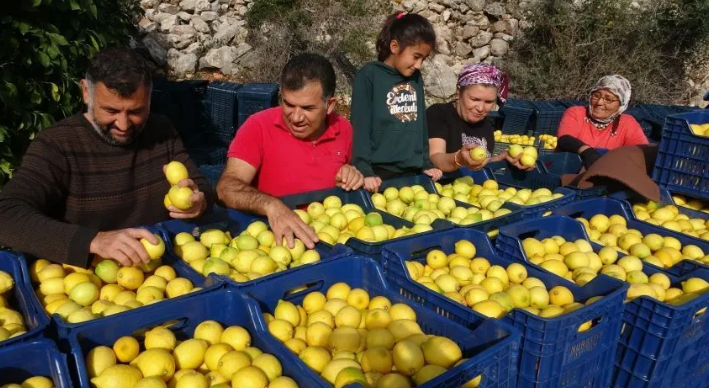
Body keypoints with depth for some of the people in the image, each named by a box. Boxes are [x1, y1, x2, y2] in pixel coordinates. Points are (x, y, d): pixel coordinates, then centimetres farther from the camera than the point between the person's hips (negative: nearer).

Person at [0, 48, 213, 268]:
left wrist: (198, 201, -17)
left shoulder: (162, 132, 3)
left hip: (162, 265, 3)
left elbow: (201, 187, 6)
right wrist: (94, 241, -35)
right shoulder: (56, 144, -9)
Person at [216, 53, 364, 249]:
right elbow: (227, 187, -21)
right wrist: (270, 205, -38)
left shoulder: (343, 129, 0)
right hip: (275, 236, -3)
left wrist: (349, 179, -6)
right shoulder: (259, 126, -11)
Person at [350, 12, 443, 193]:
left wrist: (426, 163, 15)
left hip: (411, 171, 5)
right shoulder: (369, 76, -8)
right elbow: (360, 126, -10)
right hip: (379, 171, -5)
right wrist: (364, 170, -16)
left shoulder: (416, 78, 9)